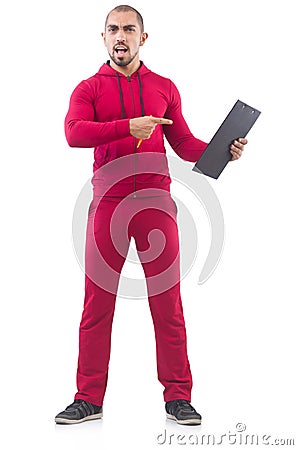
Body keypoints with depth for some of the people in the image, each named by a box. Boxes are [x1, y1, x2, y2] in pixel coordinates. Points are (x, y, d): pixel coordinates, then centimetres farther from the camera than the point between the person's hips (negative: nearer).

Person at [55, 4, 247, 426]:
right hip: (107, 203, 0)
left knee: (168, 304, 0)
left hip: (155, 203, 1)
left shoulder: (165, 88, 13)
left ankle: (178, 397, 8)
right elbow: (74, 132, -11)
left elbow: (184, 143, 15)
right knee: (97, 304, 2)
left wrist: (222, 151, -3)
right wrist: (128, 127, -21)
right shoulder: (89, 88, 8)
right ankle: (89, 399, 11)